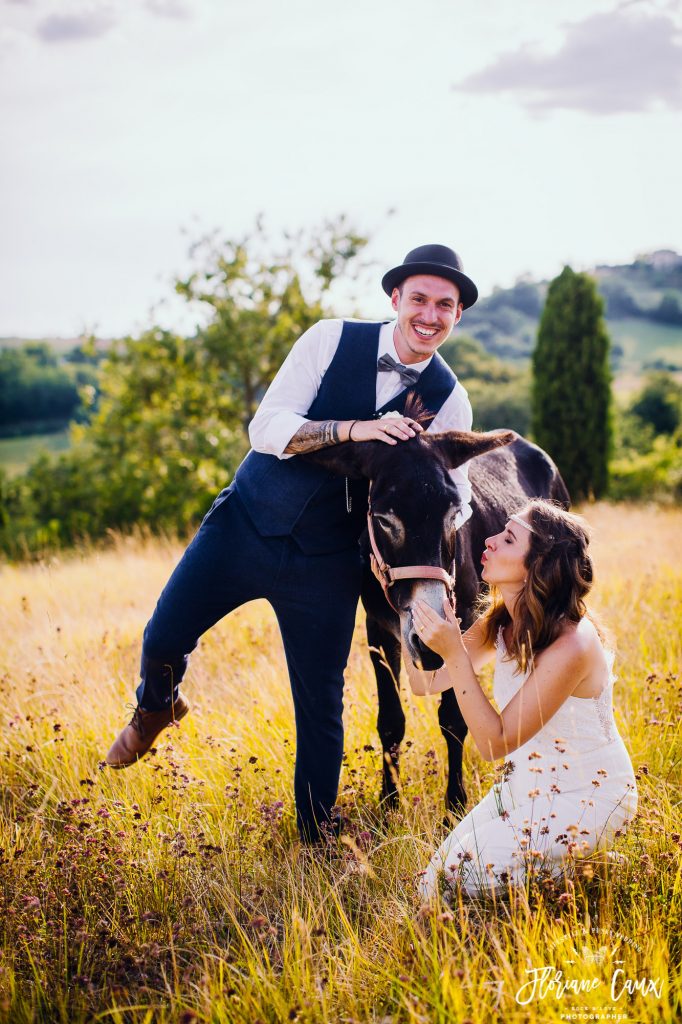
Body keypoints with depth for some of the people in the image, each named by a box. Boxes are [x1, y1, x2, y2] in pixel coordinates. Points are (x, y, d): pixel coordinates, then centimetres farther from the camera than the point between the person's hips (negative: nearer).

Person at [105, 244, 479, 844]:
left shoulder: (449, 400, -3)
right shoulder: (333, 340, -9)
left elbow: (453, 495, 2)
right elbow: (266, 428, -16)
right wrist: (355, 427, -30)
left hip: (327, 562, 0)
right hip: (245, 523, 0)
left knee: (320, 704, 4)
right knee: (163, 640, 2)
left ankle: (319, 835, 25)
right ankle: (156, 708, 38)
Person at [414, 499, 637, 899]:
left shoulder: (569, 646, -29)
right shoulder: (501, 622, -5)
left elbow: (494, 741, -24)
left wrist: (454, 653, -29)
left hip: (588, 797, -8)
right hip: (525, 787, 8)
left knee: (459, 879, -16)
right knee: (432, 882, 2)